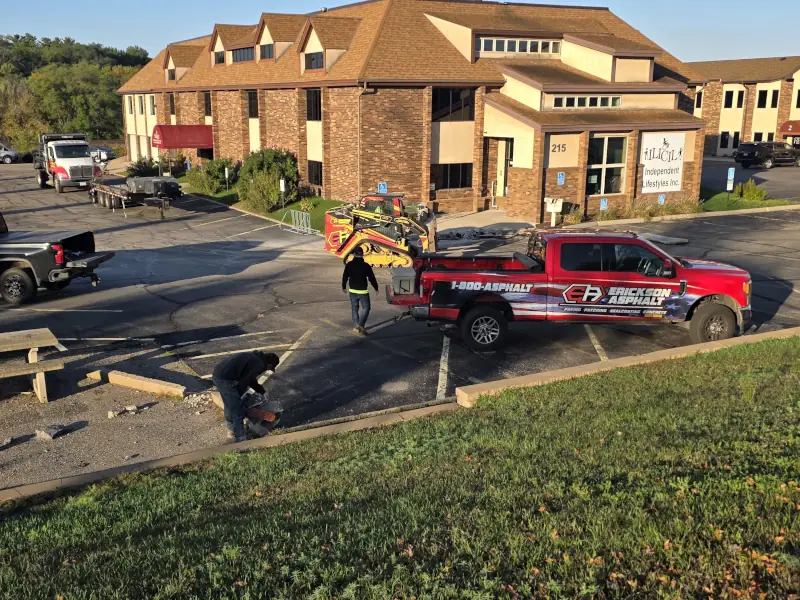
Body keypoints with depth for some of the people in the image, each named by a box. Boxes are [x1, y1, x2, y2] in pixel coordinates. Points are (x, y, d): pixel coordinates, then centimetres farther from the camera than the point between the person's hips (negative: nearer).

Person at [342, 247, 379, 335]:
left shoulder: (349, 265, -3)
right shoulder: (366, 266, -10)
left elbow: (345, 277, 5)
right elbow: (371, 278, -5)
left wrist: (344, 287, 22)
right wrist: (376, 288, 11)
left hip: (353, 291, 3)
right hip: (363, 291, -3)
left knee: (354, 308, 14)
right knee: (366, 308, 5)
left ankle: (356, 327, 13)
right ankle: (360, 324, -13)